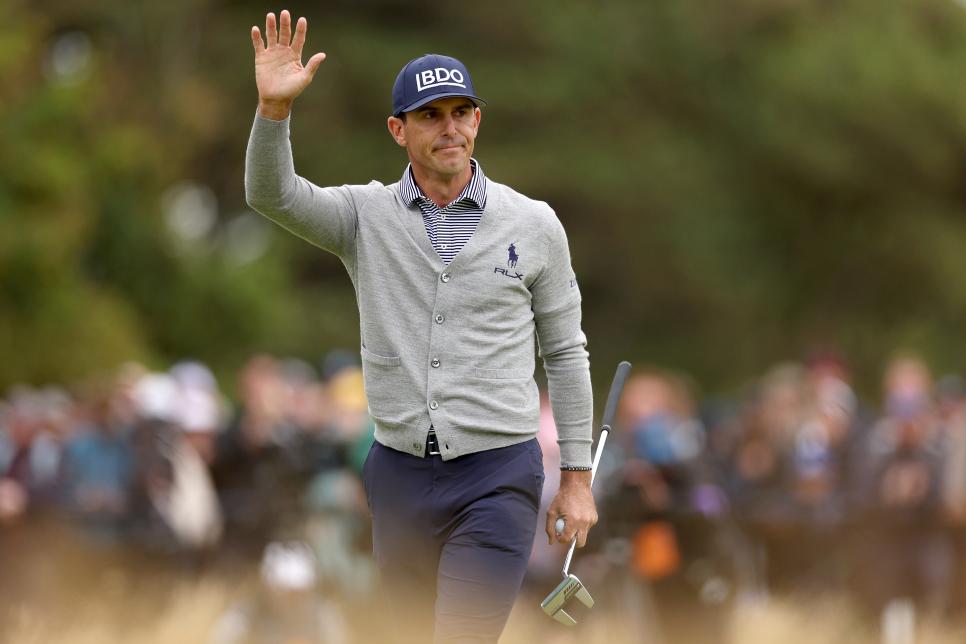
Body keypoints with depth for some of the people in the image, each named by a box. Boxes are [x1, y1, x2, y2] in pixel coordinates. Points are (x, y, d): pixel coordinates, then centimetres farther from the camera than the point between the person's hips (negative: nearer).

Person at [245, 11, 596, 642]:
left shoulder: (534, 224, 2)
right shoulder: (366, 216, 4)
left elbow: (565, 353, 7)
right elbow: (273, 194, -12)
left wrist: (578, 478, 6)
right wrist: (274, 108, -31)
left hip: (496, 476, -3)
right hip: (399, 470, 3)